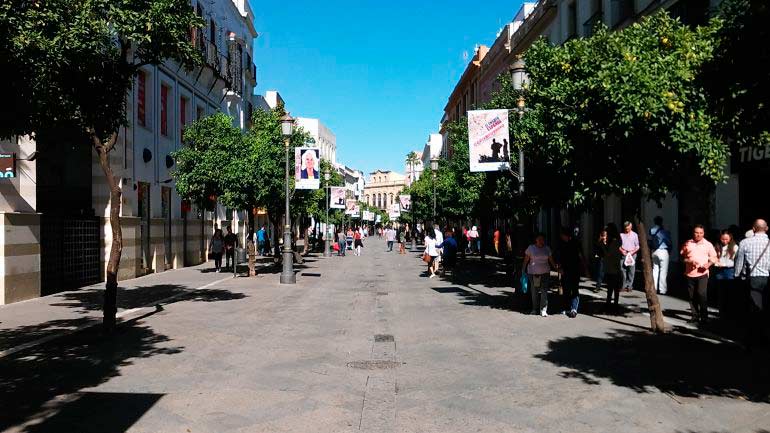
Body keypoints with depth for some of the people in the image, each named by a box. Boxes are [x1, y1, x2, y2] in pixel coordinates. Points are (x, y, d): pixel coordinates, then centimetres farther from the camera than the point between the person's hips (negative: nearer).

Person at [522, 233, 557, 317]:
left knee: (544, 291, -6)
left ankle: (543, 310, -3)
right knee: (534, 292, 5)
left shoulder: (547, 249, 8)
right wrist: (523, 270, 0)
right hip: (533, 273, -1)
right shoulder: (530, 248, 0)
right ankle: (535, 309, 18)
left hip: (545, 273, 1)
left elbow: (551, 260, 12)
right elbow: (526, 260, 3)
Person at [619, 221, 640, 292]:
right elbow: (619, 245, 12)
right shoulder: (621, 234, 10)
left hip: (632, 254, -1)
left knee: (631, 271, -2)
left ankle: (629, 286, 2)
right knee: (623, 270, -3)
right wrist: (621, 250, -6)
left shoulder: (634, 235, 6)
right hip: (623, 254, 1)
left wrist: (633, 252, -10)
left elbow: (637, 246, 6)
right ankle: (624, 286, 2)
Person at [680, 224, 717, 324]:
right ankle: (695, 316, 17)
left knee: (702, 294, -13)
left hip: (702, 273, -2)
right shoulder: (688, 244, 6)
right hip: (690, 274, 2)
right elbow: (682, 256, 7)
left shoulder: (708, 244, 5)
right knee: (692, 296, 6)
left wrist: (708, 264, -10)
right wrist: (690, 261, -11)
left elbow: (714, 258, 9)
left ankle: (704, 317, -3)